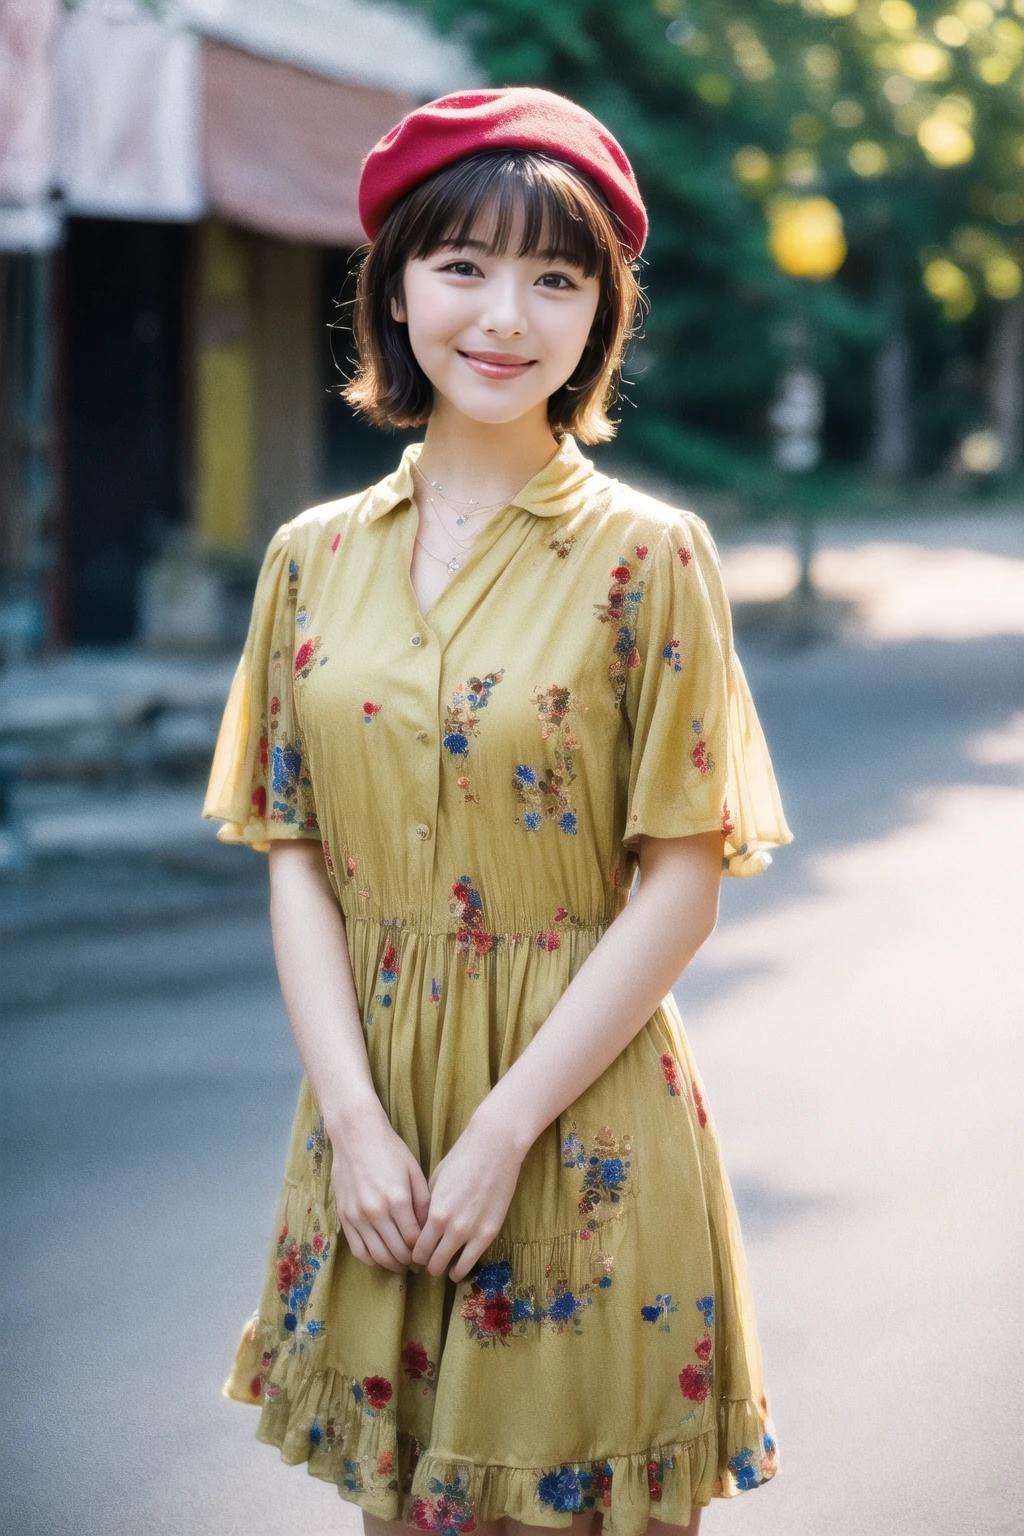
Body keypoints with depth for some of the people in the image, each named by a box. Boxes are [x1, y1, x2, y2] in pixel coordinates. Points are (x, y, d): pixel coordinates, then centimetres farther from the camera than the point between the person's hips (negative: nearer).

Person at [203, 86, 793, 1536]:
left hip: (582, 1121, -3)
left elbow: (683, 881, -10)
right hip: (373, 1112, 4)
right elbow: (296, 858, 3)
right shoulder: (317, 556, 4)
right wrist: (354, 1118, -9)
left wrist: (503, 1128, -14)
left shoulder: (648, 557, -8)